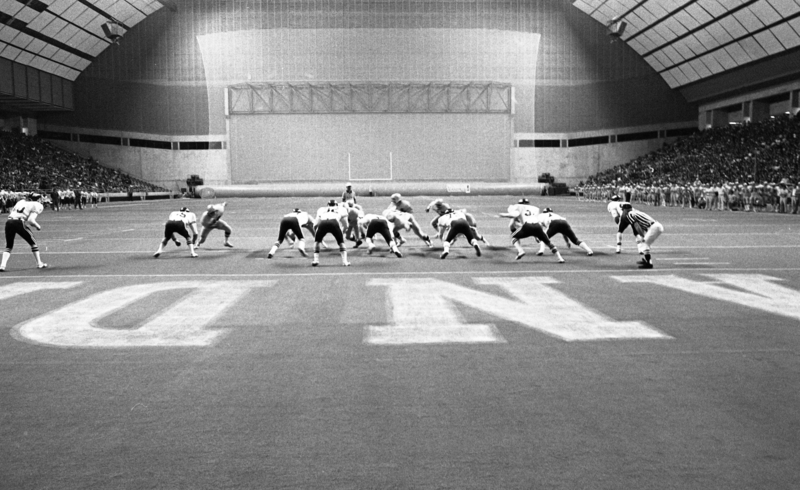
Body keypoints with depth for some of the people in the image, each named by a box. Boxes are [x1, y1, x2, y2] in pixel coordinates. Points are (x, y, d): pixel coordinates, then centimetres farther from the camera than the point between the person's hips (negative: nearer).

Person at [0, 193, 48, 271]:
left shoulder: (21, 202, 26)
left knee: (9, 246, 17)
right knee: (33, 242, 15)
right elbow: (30, 220, -5)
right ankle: (39, 263, 17)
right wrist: (37, 226, 13)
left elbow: (11, 212, 20)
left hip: (9, 221, 5)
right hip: (19, 223, -5)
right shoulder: (37, 205, 8)